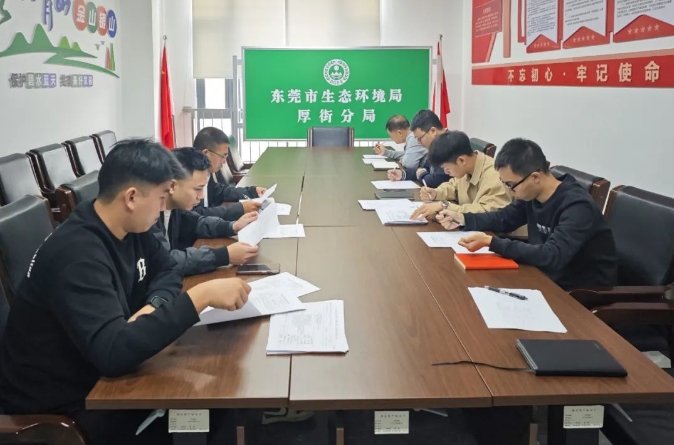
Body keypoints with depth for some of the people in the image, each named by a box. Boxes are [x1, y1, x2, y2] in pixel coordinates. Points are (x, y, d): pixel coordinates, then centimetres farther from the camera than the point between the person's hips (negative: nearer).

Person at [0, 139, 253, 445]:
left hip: (95, 375, 8)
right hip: (55, 406, -8)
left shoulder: (129, 229, -3)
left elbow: (166, 269, 10)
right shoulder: (77, 255, -30)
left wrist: (154, 305, -13)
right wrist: (202, 296, -40)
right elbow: (113, 353, -39)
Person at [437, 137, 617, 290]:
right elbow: (504, 218, 16)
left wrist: (491, 242, -37)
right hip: (550, 277, 7)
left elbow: (552, 257, -36)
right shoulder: (532, 194, -2)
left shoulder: (577, 207, -26)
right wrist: (464, 218, 0)